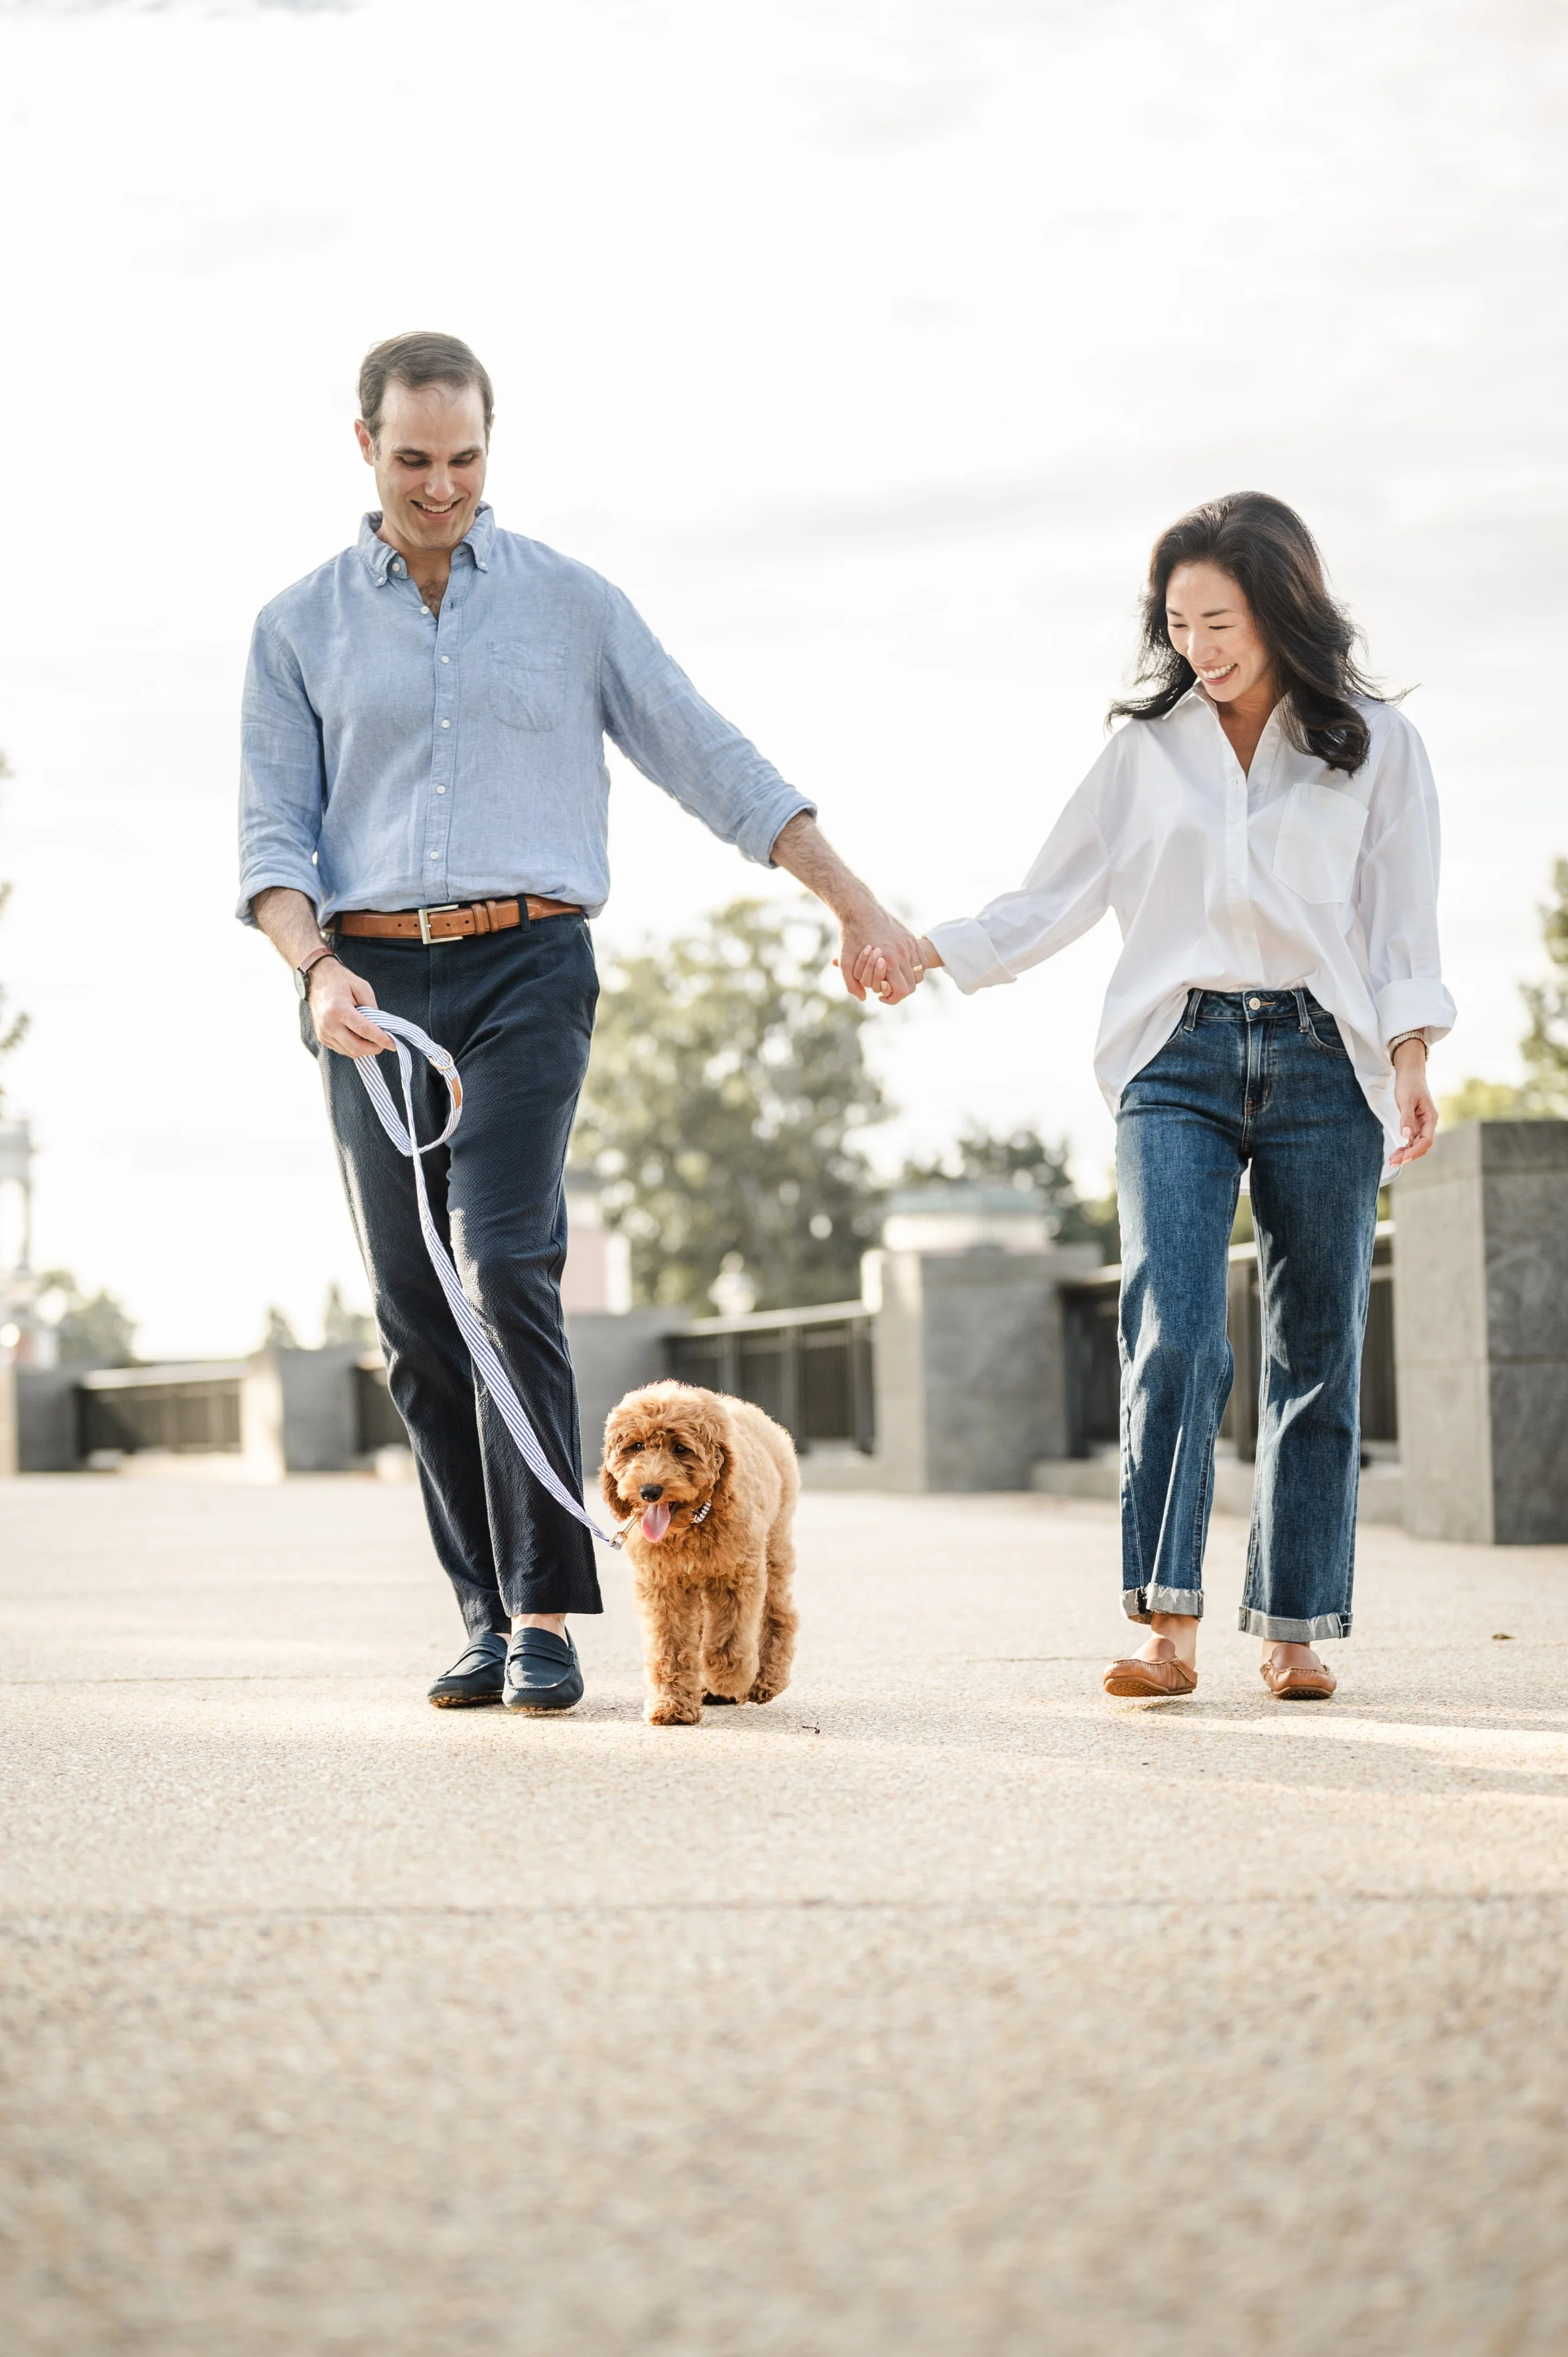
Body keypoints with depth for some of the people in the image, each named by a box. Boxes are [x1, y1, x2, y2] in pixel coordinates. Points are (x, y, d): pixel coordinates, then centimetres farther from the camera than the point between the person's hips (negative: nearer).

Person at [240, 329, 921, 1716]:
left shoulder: (570, 604, 8)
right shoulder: (301, 628, 10)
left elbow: (713, 764, 8)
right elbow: (271, 832, 5)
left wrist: (856, 902, 3)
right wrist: (318, 967, -14)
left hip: (526, 969, -2)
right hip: (373, 983, 2)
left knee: (504, 1264, -18)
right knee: (417, 1311, 0)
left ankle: (547, 1618, -15)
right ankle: (490, 1617, 9)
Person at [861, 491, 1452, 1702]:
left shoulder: (1377, 745, 10)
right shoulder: (1150, 745, 14)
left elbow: (1402, 920, 7)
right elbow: (1059, 896, 11)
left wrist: (1411, 1062, -5)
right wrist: (929, 952, -2)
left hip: (1322, 1059, 0)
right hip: (1178, 1059, 0)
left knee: (1317, 1350, 1)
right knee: (1173, 1335, -15)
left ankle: (1296, 1629, 8)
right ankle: (1168, 1626, -18)